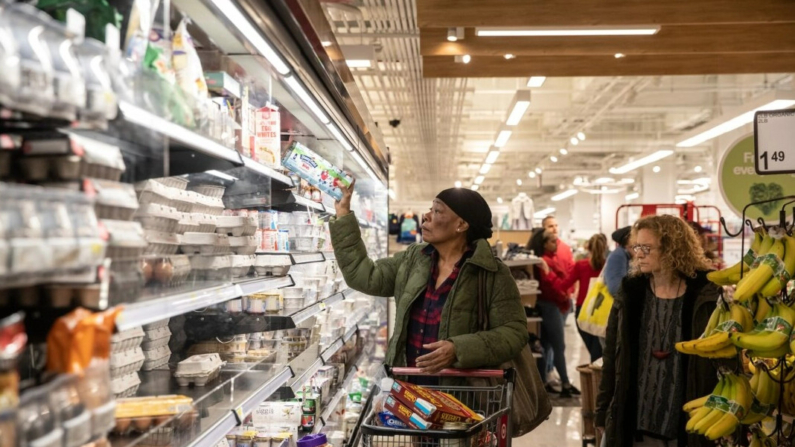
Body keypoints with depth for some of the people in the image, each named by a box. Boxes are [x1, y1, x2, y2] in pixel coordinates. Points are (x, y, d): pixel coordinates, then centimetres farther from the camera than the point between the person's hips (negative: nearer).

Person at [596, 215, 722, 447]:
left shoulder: (705, 294, -6)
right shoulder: (630, 293, 1)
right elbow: (612, 355, 5)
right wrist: (604, 410, 4)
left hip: (687, 423, -2)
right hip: (633, 420, 2)